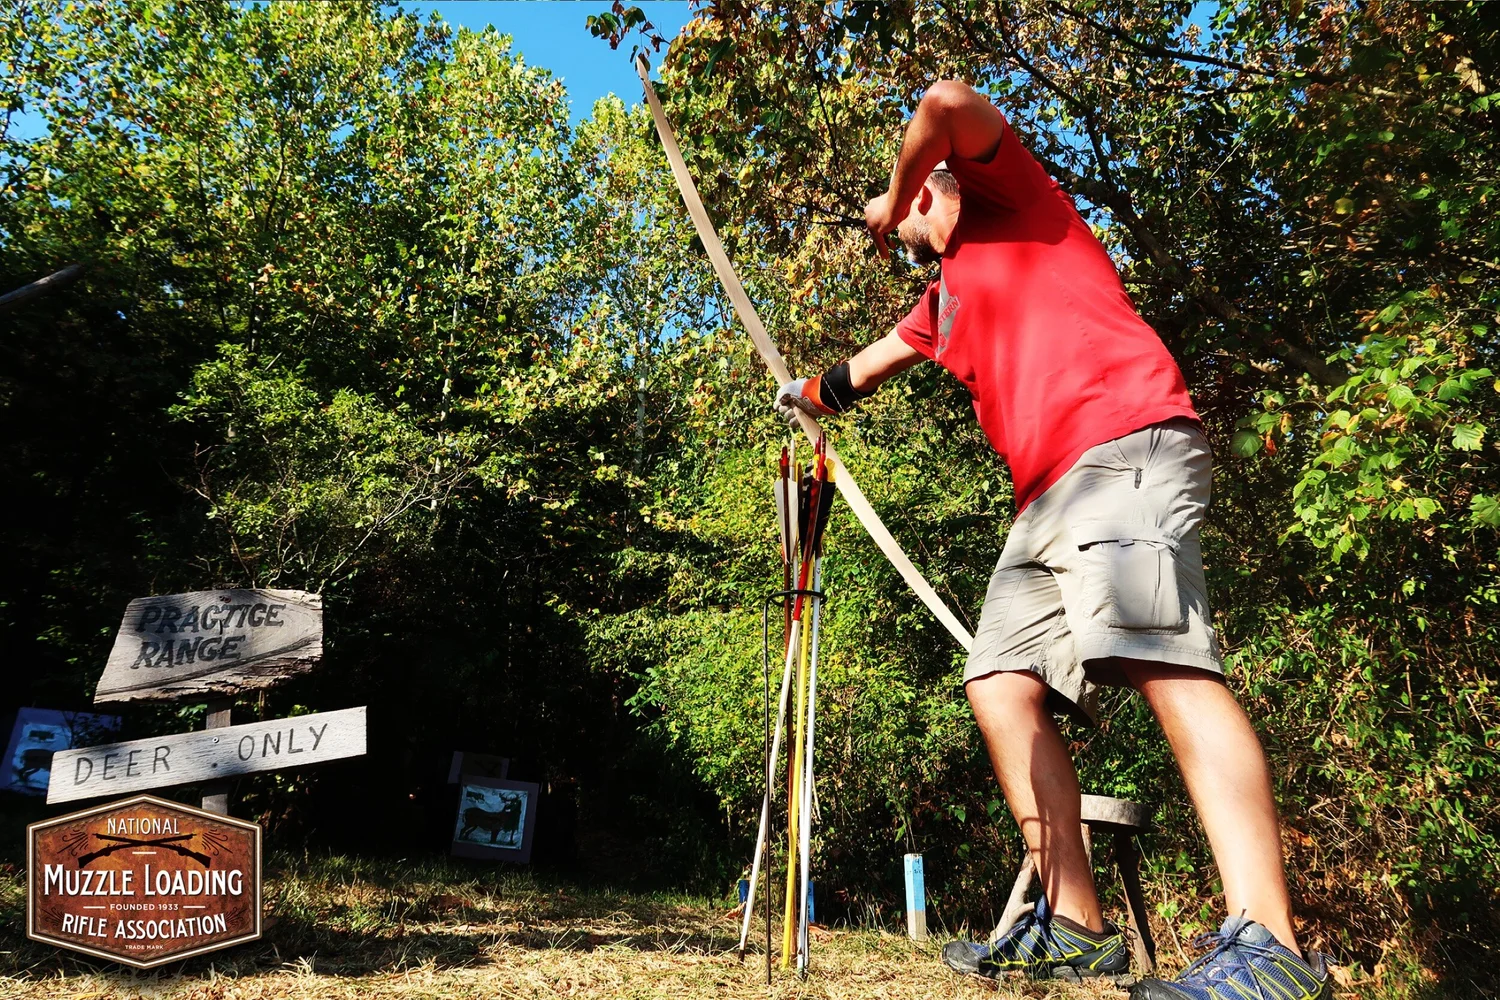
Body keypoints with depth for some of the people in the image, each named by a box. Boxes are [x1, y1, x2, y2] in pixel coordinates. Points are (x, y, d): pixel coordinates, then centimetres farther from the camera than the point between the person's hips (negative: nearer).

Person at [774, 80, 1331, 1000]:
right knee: (1003, 685, -1)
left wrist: (890, 201, 10)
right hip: (1047, 497, 9)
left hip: (1125, 447, -9)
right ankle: (1076, 925, 1)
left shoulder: (1017, 201, 13)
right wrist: (812, 394, 61)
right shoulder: (946, 297, 34)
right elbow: (870, 366, 48)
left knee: (1165, 660, -25)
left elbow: (950, 106, -5)